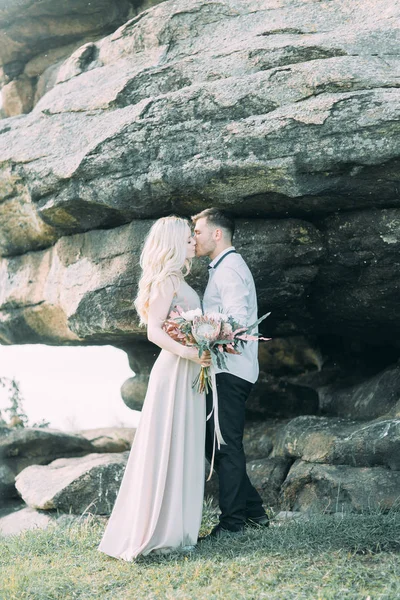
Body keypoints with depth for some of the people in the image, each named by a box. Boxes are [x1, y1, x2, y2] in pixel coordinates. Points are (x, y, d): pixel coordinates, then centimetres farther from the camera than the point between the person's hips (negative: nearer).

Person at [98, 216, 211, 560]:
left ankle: (176, 526, 18)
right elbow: (154, 330, -18)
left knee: (184, 447, 11)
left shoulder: (179, 281, 17)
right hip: (175, 371, -9)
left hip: (190, 371, 9)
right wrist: (187, 352, -26)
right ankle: (158, 532, -1)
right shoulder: (166, 281, -10)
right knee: (167, 446, -6)